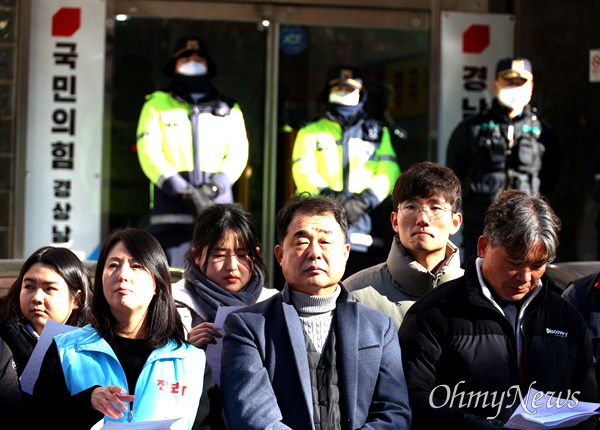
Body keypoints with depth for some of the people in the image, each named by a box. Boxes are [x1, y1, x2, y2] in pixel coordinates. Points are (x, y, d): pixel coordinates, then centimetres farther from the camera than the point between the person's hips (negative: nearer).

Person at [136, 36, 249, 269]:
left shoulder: (229, 109, 22)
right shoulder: (157, 105, 16)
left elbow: (238, 152, 11)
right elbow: (148, 150, 4)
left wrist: (219, 182, -8)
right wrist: (171, 182, -12)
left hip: (216, 197, 2)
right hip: (171, 196, -2)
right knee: (171, 274, -11)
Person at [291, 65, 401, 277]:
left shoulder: (377, 132, 21)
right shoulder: (311, 132, 17)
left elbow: (389, 172, 8)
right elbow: (304, 171, 2)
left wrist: (367, 199, -11)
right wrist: (329, 196, -16)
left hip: (362, 219, 1)